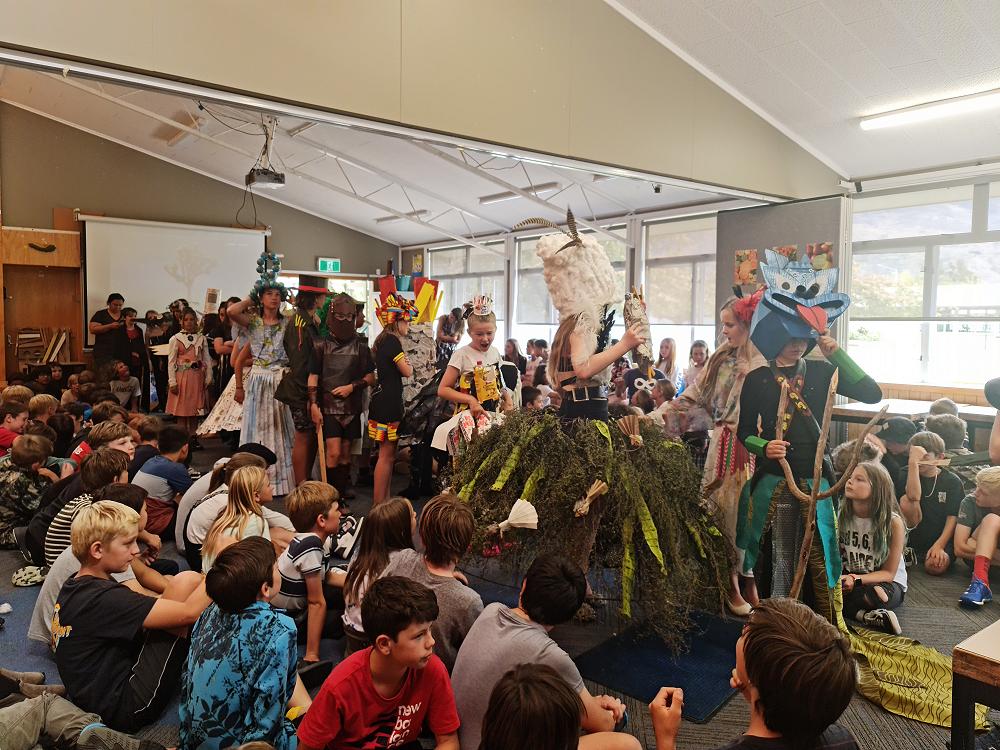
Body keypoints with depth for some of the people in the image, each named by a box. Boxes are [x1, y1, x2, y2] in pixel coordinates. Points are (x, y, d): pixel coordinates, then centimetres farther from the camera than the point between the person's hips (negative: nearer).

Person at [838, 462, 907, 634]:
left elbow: (888, 573, -11)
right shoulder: (841, 516, -8)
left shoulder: (893, 523, -16)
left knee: (877, 594, -39)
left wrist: (855, 580, -29)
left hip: (887, 583, -3)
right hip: (847, 578, 4)